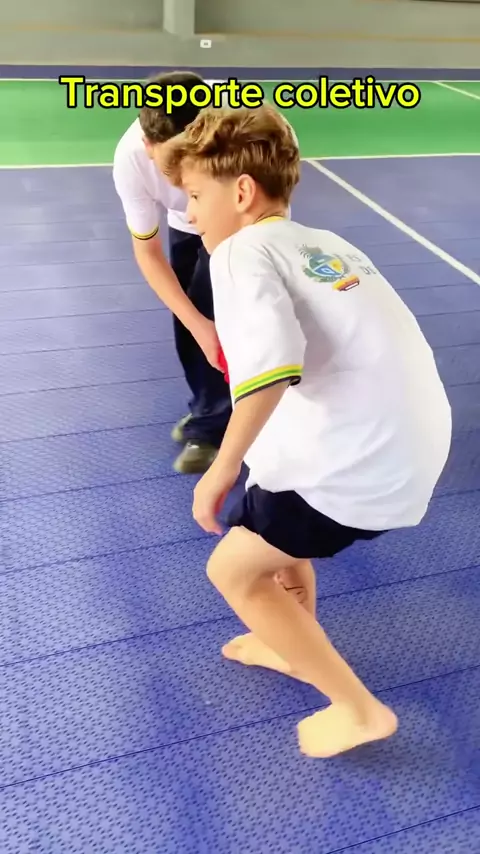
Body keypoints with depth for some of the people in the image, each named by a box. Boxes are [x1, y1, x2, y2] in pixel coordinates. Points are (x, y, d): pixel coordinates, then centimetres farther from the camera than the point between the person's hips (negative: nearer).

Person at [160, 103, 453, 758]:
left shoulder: (242, 252, -8)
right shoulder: (328, 243, 17)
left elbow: (272, 368, -26)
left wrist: (222, 468, -16)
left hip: (361, 465, -9)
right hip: (414, 443, 9)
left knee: (234, 570, 10)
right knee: (270, 516, 29)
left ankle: (359, 708, 20)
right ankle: (298, 645, 49)